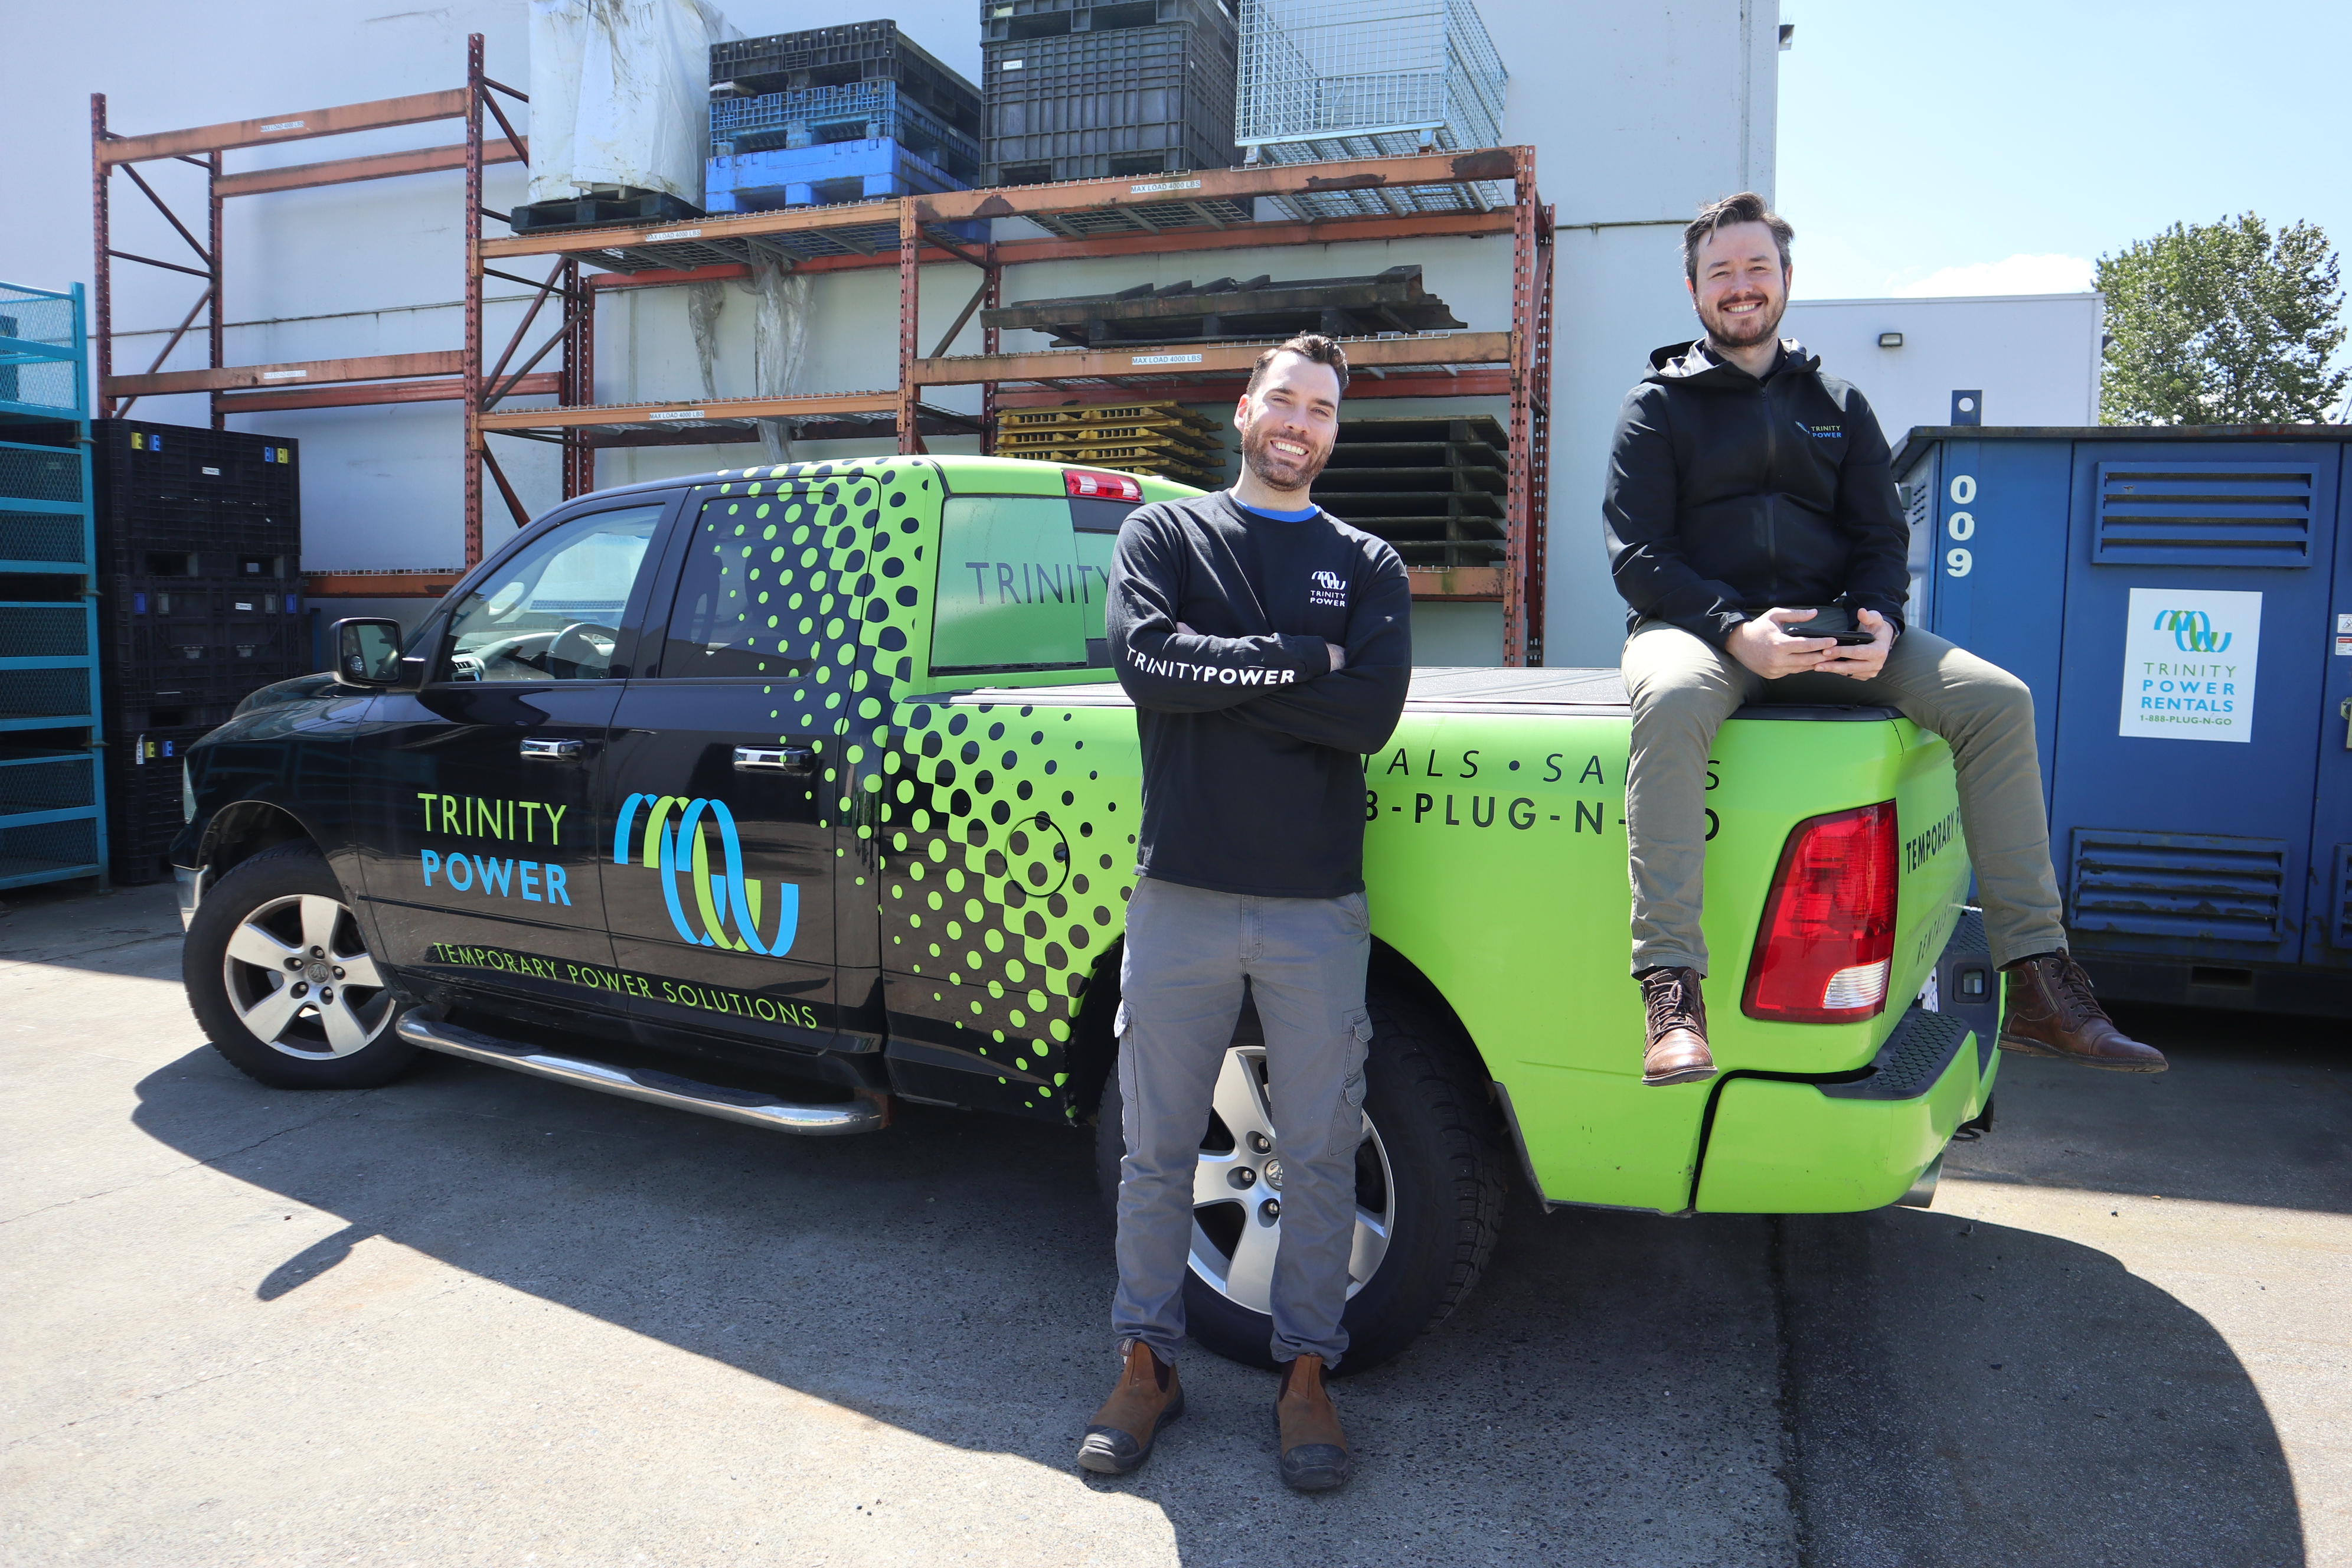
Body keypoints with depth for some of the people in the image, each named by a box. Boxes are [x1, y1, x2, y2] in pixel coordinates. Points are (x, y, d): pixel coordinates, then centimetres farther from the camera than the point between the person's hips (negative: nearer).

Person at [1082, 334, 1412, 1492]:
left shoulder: (1365, 564, 8)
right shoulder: (1164, 533, 6)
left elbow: (1371, 712, -11)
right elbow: (1141, 659, -14)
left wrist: (1212, 670, -13)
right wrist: (1302, 659, -12)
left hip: (1317, 907, 1)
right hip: (1179, 896, 0)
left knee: (1319, 1156, 9)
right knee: (1156, 1151, 10)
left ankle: (1306, 1372, 27)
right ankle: (1145, 1365, 28)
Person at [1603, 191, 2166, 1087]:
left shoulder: (1837, 406, 21)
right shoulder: (1659, 407, 9)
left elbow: (1880, 536, 15)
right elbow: (1636, 554, -3)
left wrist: (1878, 621, -10)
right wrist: (1735, 630, -20)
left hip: (1829, 629, 4)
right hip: (1698, 626, -4)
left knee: (1996, 698, -17)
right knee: (1671, 700, -40)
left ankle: (2039, 989, -14)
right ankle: (1672, 994, -43)